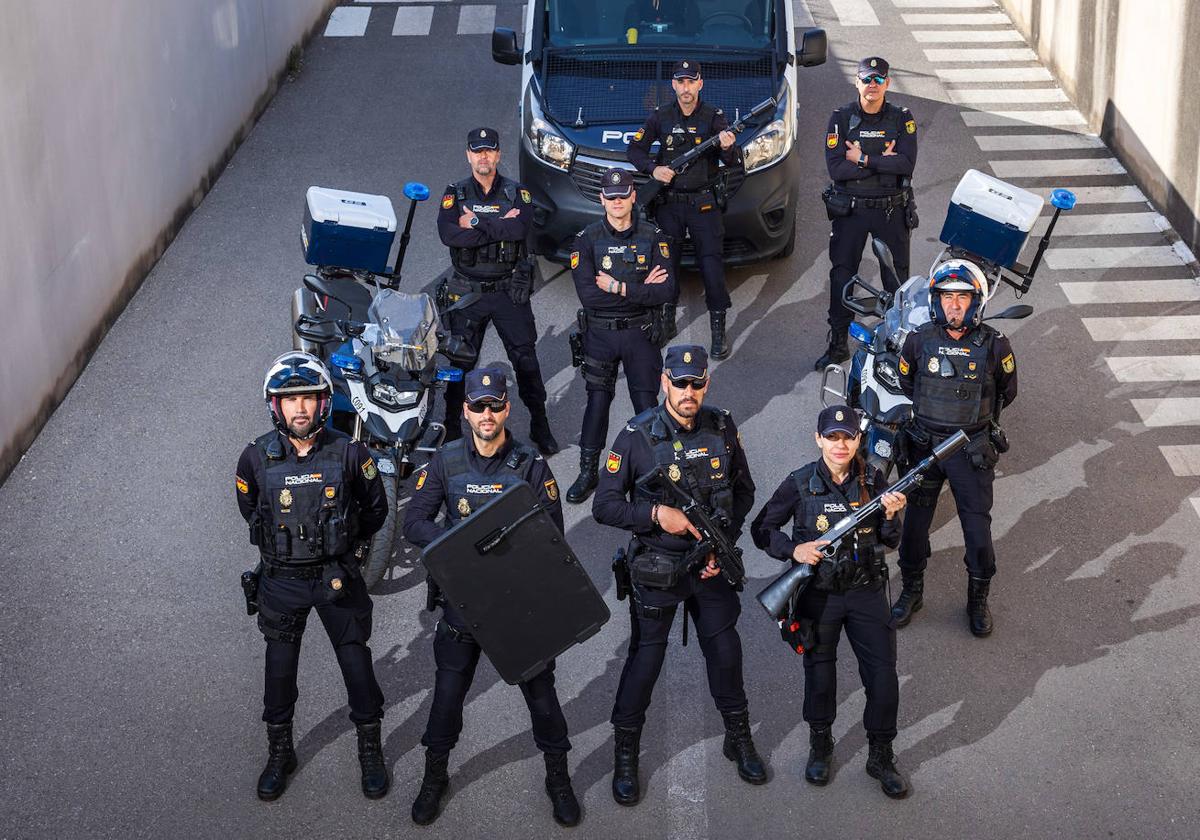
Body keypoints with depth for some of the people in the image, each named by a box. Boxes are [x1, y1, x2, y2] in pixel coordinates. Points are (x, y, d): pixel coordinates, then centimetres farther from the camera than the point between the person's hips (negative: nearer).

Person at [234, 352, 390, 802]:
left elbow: (375, 508, 5)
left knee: (356, 663, 7)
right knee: (280, 667, 11)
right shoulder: (258, 457, -11)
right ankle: (279, 752, 31)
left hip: (337, 577, 0)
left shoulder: (348, 453, -12)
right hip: (281, 579, 1)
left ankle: (370, 751, 26)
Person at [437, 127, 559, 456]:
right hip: (467, 292, 0)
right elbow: (447, 234, -17)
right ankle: (452, 428, 18)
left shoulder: (517, 192, 3)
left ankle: (540, 426, 13)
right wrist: (500, 226, -17)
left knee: (526, 360, 3)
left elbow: (522, 227, -18)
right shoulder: (456, 194, 2)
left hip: (510, 291, 0)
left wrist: (476, 223, -17)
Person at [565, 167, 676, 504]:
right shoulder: (587, 239, -4)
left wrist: (618, 288, -16)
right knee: (597, 401, 6)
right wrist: (641, 290, -15)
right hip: (599, 333, 0)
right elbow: (588, 295, -16)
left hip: (641, 332, 0)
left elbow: (667, 292, -12)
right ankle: (588, 471, 17)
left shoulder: (653, 238, -3)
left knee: (647, 403, 4)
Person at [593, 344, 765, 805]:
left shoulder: (723, 429, -5)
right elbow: (604, 506, -12)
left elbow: (744, 491, 8)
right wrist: (656, 513, -25)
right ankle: (625, 754, 20)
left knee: (725, 650, 13)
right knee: (646, 658, 4)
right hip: (655, 568, -3)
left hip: (711, 563, 3)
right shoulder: (637, 436, -15)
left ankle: (739, 738, 34)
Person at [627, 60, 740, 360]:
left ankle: (718, 331, 2)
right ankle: (667, 322, 25)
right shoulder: (660, 117, 2)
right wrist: (652, 169, -14)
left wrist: (728, 147, -32)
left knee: (712, 265, -6)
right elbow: (634, 150, 6)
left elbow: (734, 161, -8)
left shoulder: (713, 117, -3)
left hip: (703, 203, -2)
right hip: (668, 203, 2)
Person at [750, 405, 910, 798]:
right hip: (818, 594, -2)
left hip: (866, 592, 2)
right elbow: (762, 528, -1)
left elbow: (890, 542, 4)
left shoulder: (872, 480, -2)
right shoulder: (800, 484, -9)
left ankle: (881, 757, 19)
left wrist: (891, 515, -16)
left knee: (883, 677, 0)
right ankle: (820, 747, 35)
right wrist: (795, 550, -17)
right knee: (819, 675, 12)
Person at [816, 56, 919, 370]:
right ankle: (838, 344, 11)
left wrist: (862, 159, -17)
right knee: (841, 275, 2)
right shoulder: (841, 118, -3)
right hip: (850, 209, 0)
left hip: (891, 210, 0)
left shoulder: (902, 119, -1)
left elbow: (907, 164, -16)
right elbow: (836, 168, -14)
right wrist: (883, 161, -15)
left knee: (897, 277, 6)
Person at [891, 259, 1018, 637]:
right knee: (916, 520, 10)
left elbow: (1007, 392, 9)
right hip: (924, 443, 1)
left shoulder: (994, 345, -10)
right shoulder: (919, 340, -7)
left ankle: (978, 600, 22)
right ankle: (912, 591, 31)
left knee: (977, 525, 2)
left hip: (972, 448, -1)